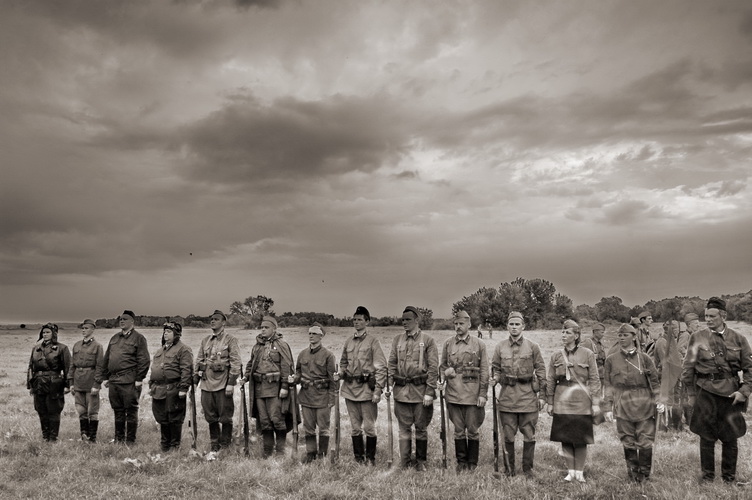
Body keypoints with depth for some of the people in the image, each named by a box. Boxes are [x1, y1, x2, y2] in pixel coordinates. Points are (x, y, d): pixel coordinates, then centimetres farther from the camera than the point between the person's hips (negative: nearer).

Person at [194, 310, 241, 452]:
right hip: (206, 384, 5)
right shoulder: (205, 340, 13)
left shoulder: (230, 340, -5)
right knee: (210, 417, 13)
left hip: (222, 384, -5)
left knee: (225, 417, 3)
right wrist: (195, 379, 9)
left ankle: (225, 445, 16)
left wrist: (231, 383, -14)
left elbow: (235, 363, -9)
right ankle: (214, 444, 26)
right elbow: (199, 360, 17)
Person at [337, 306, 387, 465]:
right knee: (355, 427, 12)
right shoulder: (348, 342, 10)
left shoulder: (372, 341, -6)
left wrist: (378, 390, -15)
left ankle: (370, 458, 16)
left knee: (369, 426, 2)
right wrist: (340, 374, 2)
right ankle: (358, 457, 24)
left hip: (367, 388, -5)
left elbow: (381, 367, -9)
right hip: (350, 388, 5)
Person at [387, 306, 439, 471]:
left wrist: (429, 392, -11)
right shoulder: (397, 340, 9)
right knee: (404, 429, 8)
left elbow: (433, 368, -5)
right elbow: (391, 364, 12)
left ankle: (420, 462, 23)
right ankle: (405, 463, 17)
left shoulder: (427, 341, -3)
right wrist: (389, 384, 1)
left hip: (420, 389, -3)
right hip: (401, 391, 3)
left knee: (421, 428, 8)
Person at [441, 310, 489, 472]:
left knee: (473, 430, 7)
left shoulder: (479, 345, 0)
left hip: (473, 395, -2)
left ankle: (472, 463, 21)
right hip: (453, 395, 2)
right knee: (458, 430, 11)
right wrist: (445, 371, -8)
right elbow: (442, 365, 15)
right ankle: (461, 461, 24)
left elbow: (484, 371, 0)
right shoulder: (448, 343, 6)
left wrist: (483, 394, -5)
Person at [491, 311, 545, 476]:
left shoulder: (532, 347, 2)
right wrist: (495, 378, -8)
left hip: (528, 395, -1)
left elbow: (541, 371, 4)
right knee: (508, 435, 6)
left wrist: (542, 395, 0)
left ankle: (527, 468, 17)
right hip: (507, 396, 1)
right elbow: (495, 368, 15)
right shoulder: (500, 347, 6)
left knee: (529, 434, 4)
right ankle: (510, 468, 18)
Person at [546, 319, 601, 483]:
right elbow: (551, 381, 8)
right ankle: (571, 471, 20)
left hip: (582, 403, -2)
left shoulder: (588, 354, -2)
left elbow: (594, 380, -2)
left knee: (581, 440, 4)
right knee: (565, 439, 6)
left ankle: (579, 472, 18)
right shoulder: (556, 356, 5)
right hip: (562, 403, 2)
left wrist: (595, 403, -6)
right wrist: (550, 403, 6)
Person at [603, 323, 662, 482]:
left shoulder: (644, 358, 6)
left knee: (645, 442, 1)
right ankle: (632, 472, 20)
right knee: (628, 443, 5)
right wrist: (608, 408, 0)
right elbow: (608, 386, 5)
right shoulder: (611, 360, 6)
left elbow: (655, 382, 8)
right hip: (623, 408, 0)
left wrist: (659, 401, -4)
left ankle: (644, 474, 18)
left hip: (644, 407, 0)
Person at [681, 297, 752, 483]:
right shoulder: (697, 338, -1)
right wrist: (692, 393, 4)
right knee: (706, 436, 5)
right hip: (706, 393, -1)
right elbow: (688, 368, 4)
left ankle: (729, 476, 26)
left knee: (730, 437, 8)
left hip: (731, 393, 1)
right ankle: (707, 475, 21)